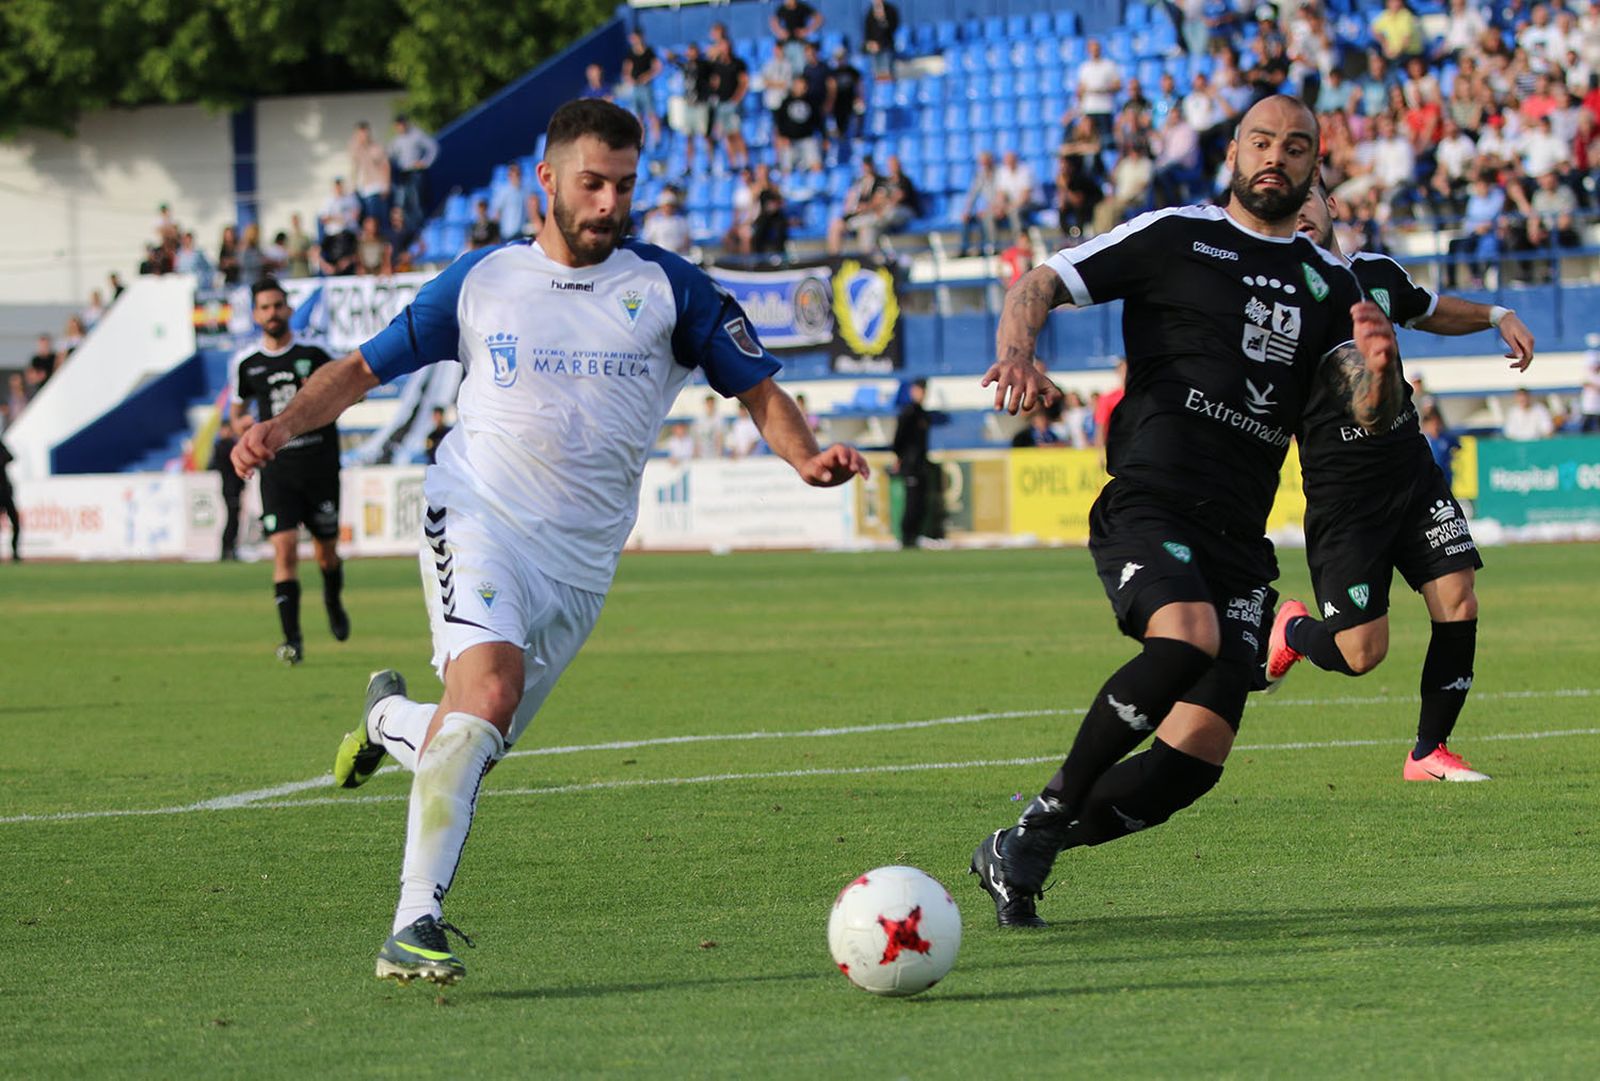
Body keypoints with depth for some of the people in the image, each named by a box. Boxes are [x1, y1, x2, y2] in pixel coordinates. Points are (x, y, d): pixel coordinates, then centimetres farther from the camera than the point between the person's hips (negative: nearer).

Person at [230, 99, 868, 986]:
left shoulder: (668, 289, 4)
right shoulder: (483, 279, 4)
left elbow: (758, 389, 7)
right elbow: (365, 366, 11)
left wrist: (807, 457, -13)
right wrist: (282, 425, -5)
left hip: (581, 560, 3)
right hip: (478, 517, -3)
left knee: (472, 745, 5)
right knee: (489, 684, -29)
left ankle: (390, 720, 43)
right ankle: (415, 923, -28)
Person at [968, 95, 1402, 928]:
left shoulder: (1328, 283, 18)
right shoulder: (1174, 236, 6)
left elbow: (1371, 416, 9)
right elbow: (1041, 283, 4)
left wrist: (1378, 368, -15)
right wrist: (1017, 352, -18)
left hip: (1240, 541, 5)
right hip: (1148, 508, -5)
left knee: (1198, 757, -7)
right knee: (1189, 637, -35)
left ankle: (1020, 854, 12)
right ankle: (1051, 810, -16)